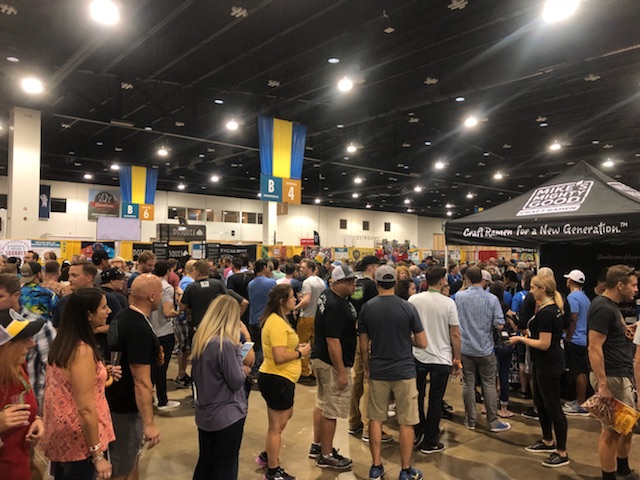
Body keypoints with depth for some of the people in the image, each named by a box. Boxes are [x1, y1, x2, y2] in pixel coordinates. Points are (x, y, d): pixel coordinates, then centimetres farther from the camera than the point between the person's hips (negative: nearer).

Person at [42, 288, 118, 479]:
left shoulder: (62, 343, 2)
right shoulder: (83, 351, -25)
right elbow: (86, 409, -26)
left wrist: (103, 374, 7)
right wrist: (97, 456, -20)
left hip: (60, 436, 9)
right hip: (78, 442, -9)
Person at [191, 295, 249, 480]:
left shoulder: (199, 339, 0)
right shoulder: (225, 343, -24)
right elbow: (236, 382, -17)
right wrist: (237, 349, -10)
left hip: (204, 414, 7)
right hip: (227, 416, -7)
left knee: (205, 464, 20)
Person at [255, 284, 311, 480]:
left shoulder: (277, 319, 11)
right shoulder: (277, 323, -24)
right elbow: (279, 357, -29)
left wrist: (296, 347, 7)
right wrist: (300, 353, -15)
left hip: (279, 378, 11)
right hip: (277, 379, -11)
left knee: (286, 416, 27)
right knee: (277, 426, 5)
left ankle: (267, 456, 39)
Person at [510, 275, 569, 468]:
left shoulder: (545, 313, -23)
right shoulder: (553, 308, 9)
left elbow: (544, 344, -24)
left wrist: (522, 339, -15)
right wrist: (532, 333, 10)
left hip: (548, 365, -11)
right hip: (543, 364, 11)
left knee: (552, 406, 0)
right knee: (540, 401, 20)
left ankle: (562, 453, 11)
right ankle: (548, 442, 35)